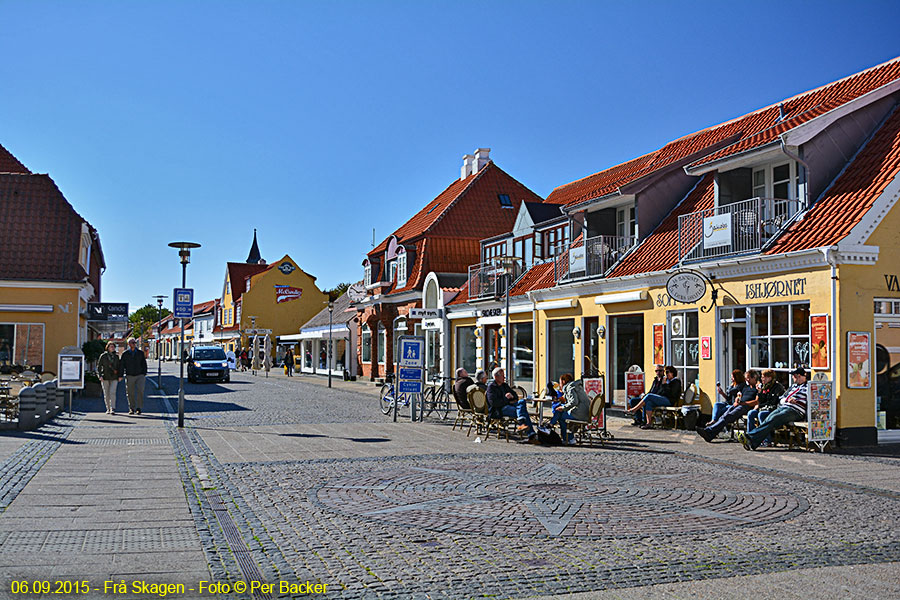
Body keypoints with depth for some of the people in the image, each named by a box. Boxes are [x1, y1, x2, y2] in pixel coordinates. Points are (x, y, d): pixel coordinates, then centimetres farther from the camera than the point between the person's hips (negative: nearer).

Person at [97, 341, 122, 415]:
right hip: (105, 378, 0)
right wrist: (100, 375, -9)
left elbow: (118, 366, 14)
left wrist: (120, 376, 3)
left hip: (114, 378, 0)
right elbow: (99, 366, 3)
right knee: (106, 394, 3)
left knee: (112, 392, -15)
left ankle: (113, 409, -16)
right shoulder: (103, 356, 2)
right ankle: (108, 409, 15)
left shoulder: (116, 356, 8)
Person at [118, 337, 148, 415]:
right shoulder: (125, 354, 4)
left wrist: (144, 373, -1)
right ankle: (131, 409, 14)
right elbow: (121, 365, 5)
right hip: (129, 376, 1)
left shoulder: (140, 353, 6)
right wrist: (120, 375, 1)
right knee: (130, 393, 3)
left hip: (140, 375, 0)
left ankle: (139, 408, -9)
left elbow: (144, 364, 7)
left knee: (140, 390, -15)